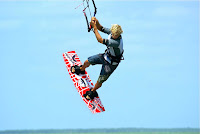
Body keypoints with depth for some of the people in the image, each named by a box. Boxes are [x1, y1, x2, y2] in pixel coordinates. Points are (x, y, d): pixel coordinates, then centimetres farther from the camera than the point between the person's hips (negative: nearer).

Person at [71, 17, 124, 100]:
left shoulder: (117, 42, -43)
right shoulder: (112, 31, -19)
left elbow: (100, 40, -42)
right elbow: (101, 28, -4)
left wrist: (94, 28, -37)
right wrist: (96, 22, -25)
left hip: (111, 63, -7)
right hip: (106, 56, 7)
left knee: (99, 82, 0)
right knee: (87, 62, 18)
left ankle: (92, 92, 30)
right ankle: (81, 69, 53)